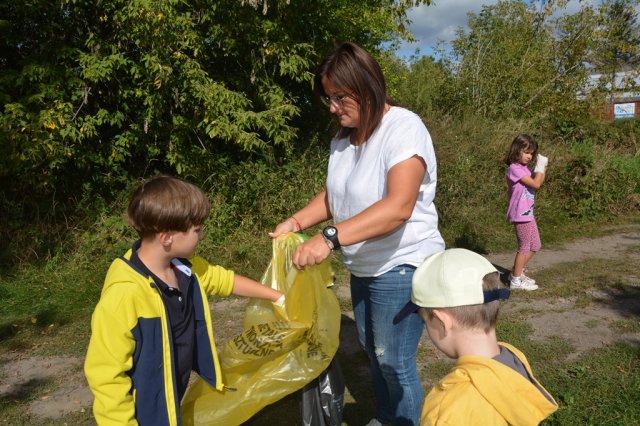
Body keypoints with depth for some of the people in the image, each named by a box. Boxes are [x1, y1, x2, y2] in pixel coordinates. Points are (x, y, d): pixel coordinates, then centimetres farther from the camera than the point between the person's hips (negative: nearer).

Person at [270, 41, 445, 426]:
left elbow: (398, 207, -34)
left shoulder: (403, 128, -22)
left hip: (402, 266, -8)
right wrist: (296, 222, -6)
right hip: (364, 266, 8)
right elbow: (334, 195, 12)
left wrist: (330, 238, -41)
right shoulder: (343, 138, 3)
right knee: (373, 350, 21)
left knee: (394, 361, 1)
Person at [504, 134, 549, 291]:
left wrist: (543, 168, 4)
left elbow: (538, 183, 15)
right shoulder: (515, 169, -17)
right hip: (521, 214, -10)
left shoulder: (524, 168, 12)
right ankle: (516, 280, 10)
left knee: (535, 246, 17)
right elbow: (535, 184, -20)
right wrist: (540, 166, -11)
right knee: (524, 247, -1)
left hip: (528, 213, 10)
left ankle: (516, 272, 28)